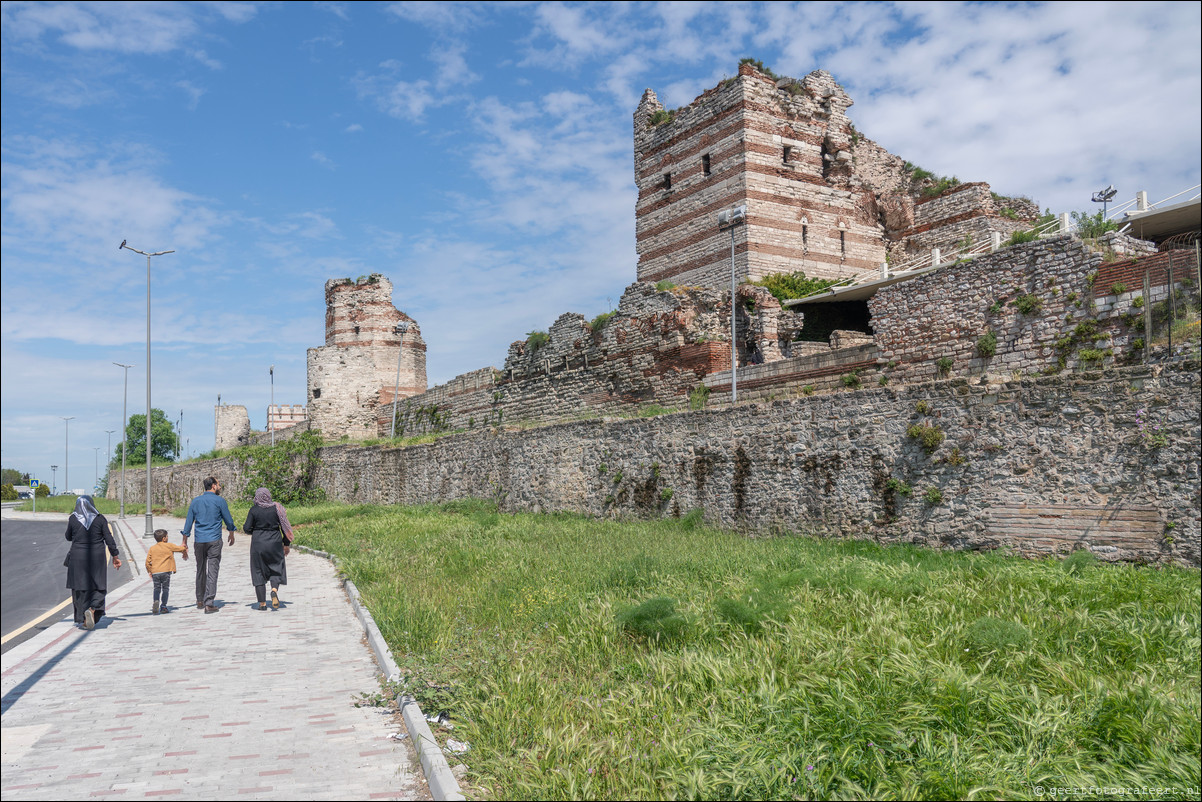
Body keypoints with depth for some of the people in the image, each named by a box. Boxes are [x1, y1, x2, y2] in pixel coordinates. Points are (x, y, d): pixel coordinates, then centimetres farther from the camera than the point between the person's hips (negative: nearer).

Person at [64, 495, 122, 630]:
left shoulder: (73, 519, -3)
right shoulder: (100, 519, -5)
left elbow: (69, 537, 10)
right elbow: (109, 539, -5)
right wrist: (115, 556, 2)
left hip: (78, 559, 1)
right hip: (96, 558, -1)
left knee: (80, 588, 9)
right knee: (98, 587, 7)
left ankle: (81, 619, 10)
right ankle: (92, 609, -19)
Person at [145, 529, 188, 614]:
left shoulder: (152, 548, 9)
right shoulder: (169, 546, 1)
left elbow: (148, 562, 6)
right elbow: (181, 548, 11)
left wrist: (150, 571, 18)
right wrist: (185, 549, 34)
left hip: (155, 572, 3)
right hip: (165, 571, -2)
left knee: (157, 588, 10)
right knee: (165, 589, 7)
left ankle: (156, 601, -15)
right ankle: (163, 606, 8)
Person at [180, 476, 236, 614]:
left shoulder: (195, 501, 8)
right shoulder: (219, 501, -4)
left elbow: (188, 522, 9)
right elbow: (229, 520, 3)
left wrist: (184, 542, 16)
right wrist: (231, 535, 20)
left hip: (199, 541, 4)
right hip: (214, 540, -4)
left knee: (200, 571, 17)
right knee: (212, 572, -4)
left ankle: (200, 601, 28)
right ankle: (209, 604, -8)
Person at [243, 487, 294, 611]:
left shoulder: (254, 510, -6)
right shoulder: (276, 508, -1)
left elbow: (247, 528, -9)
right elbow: (284, 526, 0)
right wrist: (286, 544, 8)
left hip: (258, 544, -1)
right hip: (275, 544, 1)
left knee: (259, 572, 8)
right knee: (276, 569, 13)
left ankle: (262, 603, 7)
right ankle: (274, 590, -16)